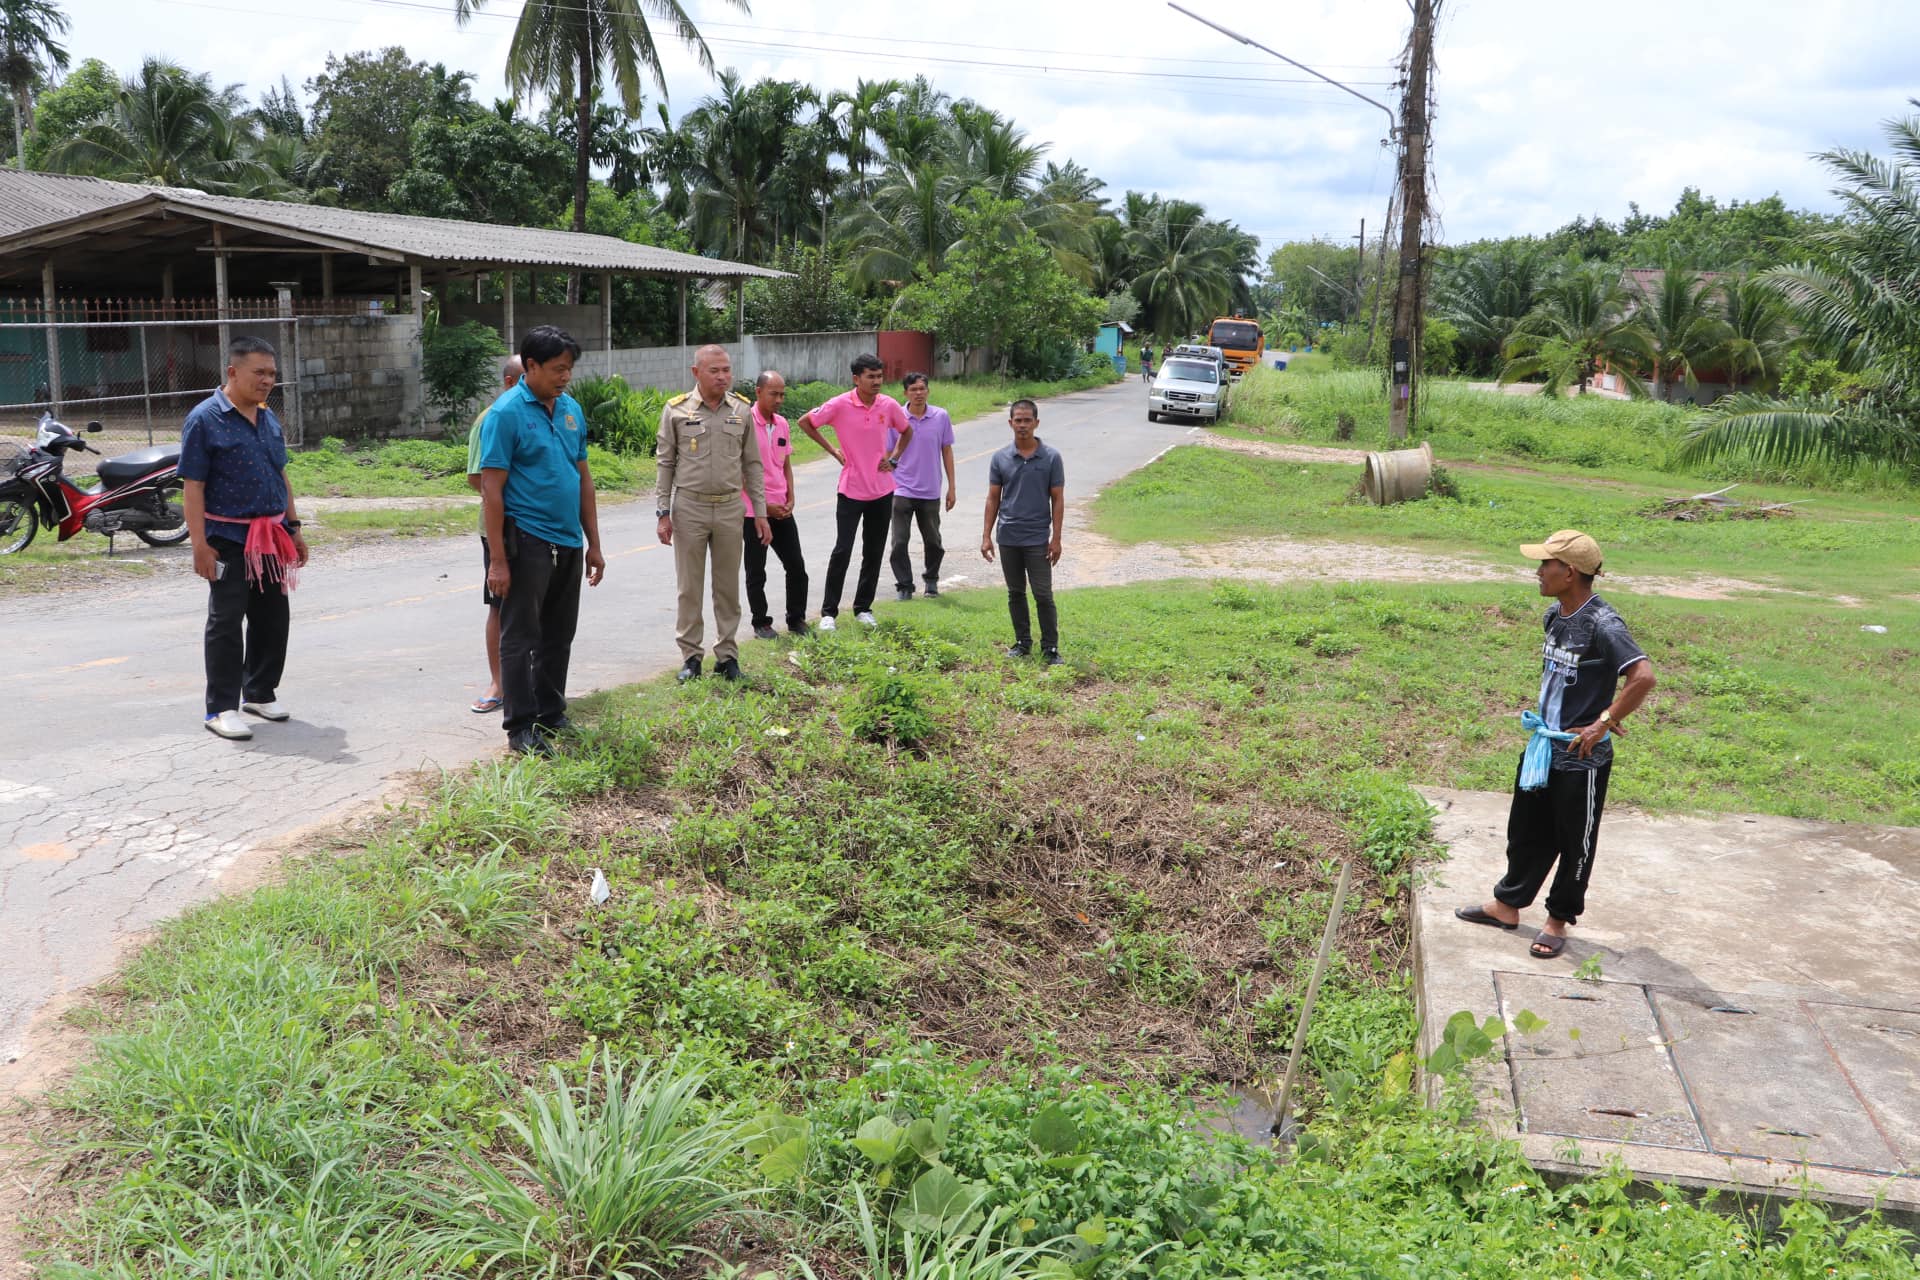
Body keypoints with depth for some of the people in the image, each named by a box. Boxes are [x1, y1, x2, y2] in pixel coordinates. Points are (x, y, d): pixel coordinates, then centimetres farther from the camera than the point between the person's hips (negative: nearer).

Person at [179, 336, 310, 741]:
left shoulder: (269, 419, 12)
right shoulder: (205, 419, -10)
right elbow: (193, 487, -13)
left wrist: (294, 529, 17)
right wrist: (200, 544, -18)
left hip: (271, 538, 7)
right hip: (229, 540, -7)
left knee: (273, 618, 13)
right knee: (226, 623, -1)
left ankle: (260, 692, 28)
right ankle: (221, 708, 6)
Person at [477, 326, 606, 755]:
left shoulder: (572, 409, 9)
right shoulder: (506, 413, -11)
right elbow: (491, 488, -13)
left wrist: (593, 543, 13)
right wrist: (497, 559, -16)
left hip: (569, 543, 7)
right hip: (527, 541, -7)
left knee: (559, 637, 15)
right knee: (520, 639, 1)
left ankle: (552, 715, 27)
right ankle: (521, 728, 9)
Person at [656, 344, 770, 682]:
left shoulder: (742, 410, 3)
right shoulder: (677, 410, -3)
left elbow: (752, 464, 8)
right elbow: (666, 464, 1)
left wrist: (760, 512, 5)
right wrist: (663, 512, -2)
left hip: (729, 508, 2)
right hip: (689, 507, -2)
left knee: (728, 587, 8)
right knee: (689, 587, 5)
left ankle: (727, 654, 18)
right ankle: (691, 655, 15)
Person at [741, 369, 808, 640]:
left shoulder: (782, 424, 9)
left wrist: (790, 501, 3)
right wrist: (764, 505, -12)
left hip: (782, 510, 6)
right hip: (753, 511, -6)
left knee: (796, 565, 7)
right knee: (756, 572, 4)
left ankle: (797, 619, 19)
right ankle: (761, 623, 16)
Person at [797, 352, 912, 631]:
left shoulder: (889, 405, -1)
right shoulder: (840, 404, -12)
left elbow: (907, 431, 18)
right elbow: (805, 422, 0)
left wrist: (894, 458, 5)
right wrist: (832, 450, -3)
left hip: (882, 491, 4)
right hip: (851, 490, -4)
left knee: (874, 553, 9)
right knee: (842, 551, -4)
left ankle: (863, 608, 21)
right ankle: (828, 612, 4)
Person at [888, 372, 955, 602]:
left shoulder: (941, 417, -1)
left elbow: (947, 452, 6)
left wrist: (951, 487, 6)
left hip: (930, 492, 1)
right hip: (902, 491, -1)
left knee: (933, 542, 13)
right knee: (900, 542, -4)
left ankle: (931, 579, 34)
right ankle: (904, 586, 7)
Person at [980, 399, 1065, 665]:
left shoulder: (1051, 457, -4)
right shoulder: (1000, 458, 2)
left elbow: (1057, 499, -2)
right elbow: (993, 498, 6)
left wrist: (1056, 538, -6)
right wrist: (986, 536, 1)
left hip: (1038, 539, -3)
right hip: (1008, 538, 3)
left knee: (1043, 595, -2)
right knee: (1015, 593, 11)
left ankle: (1050, 647, 7)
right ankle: (1022, 642, 23)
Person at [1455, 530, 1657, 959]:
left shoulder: (1602, 624, -23)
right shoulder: (1555, 614, 3)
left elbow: (1643, 677, -32)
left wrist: (1603, 724, -25)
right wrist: (1544, 719, 11)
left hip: (1582, 759, -8)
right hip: (1544, 746, 8)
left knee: (1575, 843, 11)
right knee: (1526, 832, 20)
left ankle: (1559, 919, 27)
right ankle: (1507, 905, 36)